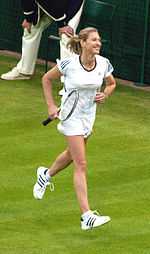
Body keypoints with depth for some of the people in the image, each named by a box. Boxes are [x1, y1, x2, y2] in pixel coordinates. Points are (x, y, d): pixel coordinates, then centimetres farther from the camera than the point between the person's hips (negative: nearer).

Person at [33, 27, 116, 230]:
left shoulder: (104, 64, -8)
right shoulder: (69, 64, -20)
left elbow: (111, 84, 12)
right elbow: (47, 79, -4)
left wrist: (105, 95, -9)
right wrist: (51, 106, -8)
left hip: (89, 115, 6)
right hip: (70, 115, -6)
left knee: (72, 154, 27)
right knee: (81, 164, -12)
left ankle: (46, 175, 59)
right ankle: (87, 217, -16)